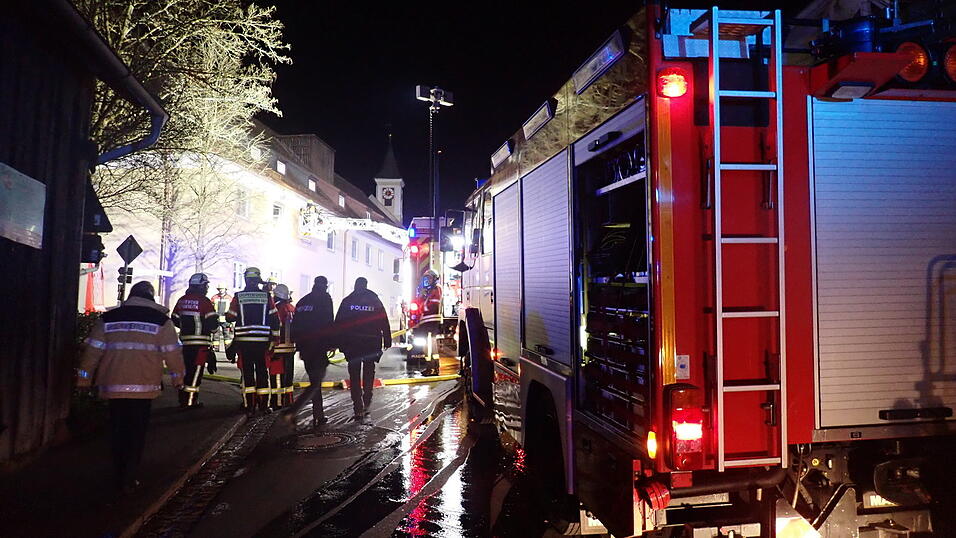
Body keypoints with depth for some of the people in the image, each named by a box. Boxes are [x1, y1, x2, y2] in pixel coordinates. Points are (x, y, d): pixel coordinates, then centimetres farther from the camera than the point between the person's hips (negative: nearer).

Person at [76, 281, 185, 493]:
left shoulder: (108, 318, 7)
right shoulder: (161, 320, 0)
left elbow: (93, 350, 7)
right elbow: (172, 352, 1)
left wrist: (84, 378, 15)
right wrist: (178, 378, 13)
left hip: (113, 386, 3)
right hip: (144, 387, -2)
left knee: (118, 430, 15)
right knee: (137, 432, 7)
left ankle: (119, 477, 22)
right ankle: (129, 480, 7)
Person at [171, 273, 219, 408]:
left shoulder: (182, 300, 9)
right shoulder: (204, 301, -12)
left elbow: (174, 319, 16)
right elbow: (213, 322, -15)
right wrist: (212, 328, 6)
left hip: (186, 340, 7)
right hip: (201, 342, -7)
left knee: (187, 369, 16)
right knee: (196, 370, -4)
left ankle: (183, 399, 23)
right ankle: (190, 401, -3)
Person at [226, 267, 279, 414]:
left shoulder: (238, 297, 0)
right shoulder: (266, 296, 1)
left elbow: (230, 317, 5)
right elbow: (274, 319, 1)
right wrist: (275, 338, 8)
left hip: (244, 340, 0)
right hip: (262, 340, 0)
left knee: (247, 371, 5)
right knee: (262, 371, 8)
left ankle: (250, 405, 4)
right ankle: (263, 405, 10)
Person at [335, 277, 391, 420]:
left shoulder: (346, 301, 1)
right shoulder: (375, 301, 3)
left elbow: (338, 325, -2)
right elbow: (384, 324, 2)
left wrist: (339, 343, 2)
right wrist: (387, 342, 6)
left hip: (352, 345, -1)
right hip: (371, 345, 1)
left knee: (354, 376, 4)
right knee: (369, 375, 16)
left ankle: (358, 409, -1)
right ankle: (366, 405, 12)